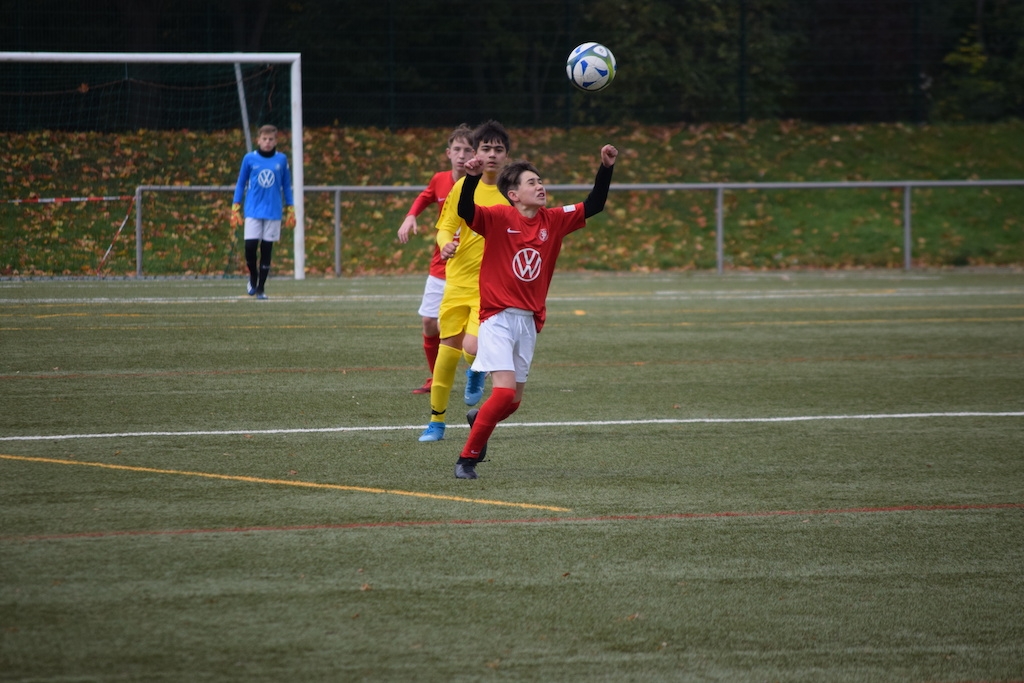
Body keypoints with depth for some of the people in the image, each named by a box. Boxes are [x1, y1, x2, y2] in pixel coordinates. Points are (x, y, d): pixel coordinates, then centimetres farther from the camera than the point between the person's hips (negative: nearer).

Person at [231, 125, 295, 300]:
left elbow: (286, 186, 11)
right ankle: (253, 277, 18)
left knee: (267, 249, 2)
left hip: (273, 212, 1)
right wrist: (235, 208, 4)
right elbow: (241, 184, 8)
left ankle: (261, 288, 11)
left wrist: (290, 211, 9)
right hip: (253, 211, -1)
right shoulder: (249, 159, 1)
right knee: (250, 246, -10)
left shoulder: (282, 159, 3)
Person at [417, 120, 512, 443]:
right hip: (458, 282, 2)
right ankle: (436, 421, 21)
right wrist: (446, 243, -14)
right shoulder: (463, 187, 2)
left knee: (473, 348, -21)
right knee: (448, 351, 3)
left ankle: (477, 370, 17)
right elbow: (446, 226, 9)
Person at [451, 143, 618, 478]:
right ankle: (467, 458, -4)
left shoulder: (552, 220, 6)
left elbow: (593, 206, 11)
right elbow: (466, 211, -25)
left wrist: (606, 168, 0)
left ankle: (478, 418, 45)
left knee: (513, 401, 10)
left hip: (529, 322, 6)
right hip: (498, 319, -6)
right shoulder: (499, 217, -9)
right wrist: (471, 178, -41)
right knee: (504, 392, -18)